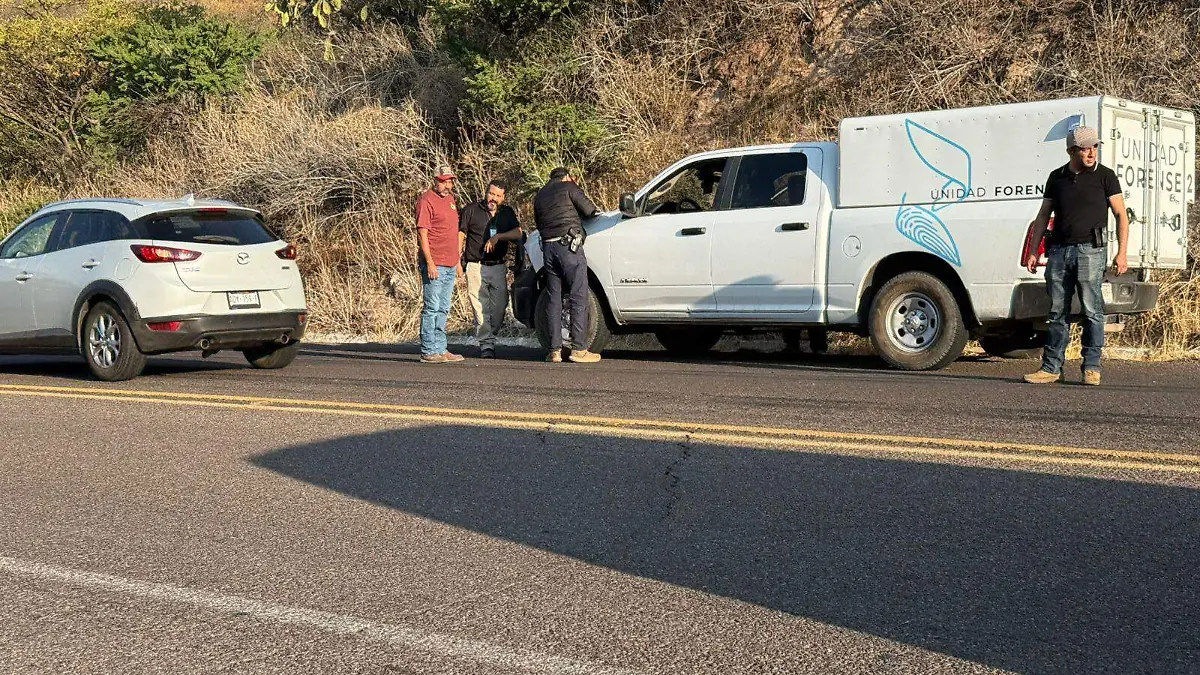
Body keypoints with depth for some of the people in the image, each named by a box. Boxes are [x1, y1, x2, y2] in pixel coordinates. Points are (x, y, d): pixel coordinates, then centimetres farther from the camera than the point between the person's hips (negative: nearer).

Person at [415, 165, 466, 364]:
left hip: (450, 265, 9)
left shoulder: (450, 200, 18)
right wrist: (430, 262, -19)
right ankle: (428, 352, -4)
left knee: (443, 310, 11)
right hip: (434, 265, -9)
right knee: (432, 308, -7)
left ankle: (440, 349, 16)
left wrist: (458, 261, 21)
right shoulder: (427, 200, -8)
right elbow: (422, 233, -13)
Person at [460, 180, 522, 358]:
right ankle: (486, 345, 1)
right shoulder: (471, 210, 6)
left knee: (500, 307, -1)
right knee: (480, 308, -6)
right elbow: (460, 234, 2)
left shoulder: (507, 213, 15)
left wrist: (498, 237, -14)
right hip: (476, 267, -3)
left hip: (499, 267, 3)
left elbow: (518, 233, 1)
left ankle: (490, 338, 18)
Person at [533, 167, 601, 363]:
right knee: (578, 298, -4)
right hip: (569, 245, -6)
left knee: (554, 299, 8)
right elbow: (590, 210, 0)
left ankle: (554, 350, 4)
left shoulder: (539, 196, 21)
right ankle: (579, 349, -8)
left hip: (548, 247, 6)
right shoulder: (568, 187, 3)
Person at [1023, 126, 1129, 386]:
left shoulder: (1105, 176, 3)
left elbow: (1121, 215, 1)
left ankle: (1092, 368, 3)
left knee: (1092, 311, -4)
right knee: (1057, 311, 5)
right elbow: (1043, 216, 17)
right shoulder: (1057, 177, 13)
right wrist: (1033, 252, 11)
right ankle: (1052, 368, 8)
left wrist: (1121, 253, -8)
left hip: (1090, 250, -3)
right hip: (1059, 250, 4)